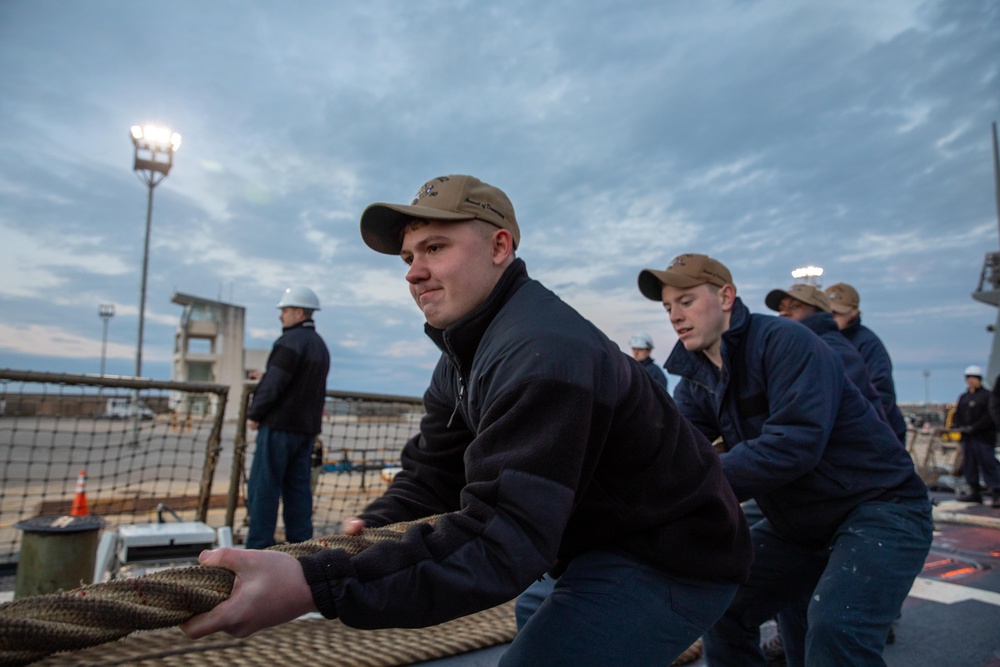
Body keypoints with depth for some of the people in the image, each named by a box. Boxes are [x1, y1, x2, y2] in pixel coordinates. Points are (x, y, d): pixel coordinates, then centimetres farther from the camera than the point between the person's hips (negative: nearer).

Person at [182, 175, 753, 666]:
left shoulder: (539, 354, -30)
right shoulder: (464, 355, 4)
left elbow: (502, 538, -35)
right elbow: (432, 475, 2)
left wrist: (315, 588, -39)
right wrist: (368, 528, -16)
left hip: (671, 560, -9)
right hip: (608, 547, 9)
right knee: (539, 616, 27)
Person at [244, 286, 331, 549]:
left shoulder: (291, 341, -13)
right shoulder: (320, 345, 17)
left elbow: (273, 383, -17)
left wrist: (254, 414, -6)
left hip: (280, 425, -9)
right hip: (308, 427, 9)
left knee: (263, 486, -2)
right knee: (298, 486, 11)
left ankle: (259, 546, 1)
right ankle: (300, 543, 13)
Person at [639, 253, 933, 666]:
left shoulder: (784, 342, -23)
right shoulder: (697, 379, 0)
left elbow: (795, 443, -34)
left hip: (881, 507, -7)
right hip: (799, 524, 7)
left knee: (835, 630, -26)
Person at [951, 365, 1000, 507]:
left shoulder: (987, 395, -3)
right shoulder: (963, 397, 15)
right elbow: (957, 415, 15)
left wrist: (973, 428, -17)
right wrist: (958, 427, -3)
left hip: (983, 438, -6)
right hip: (967, 438, 6)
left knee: (988, 465, -6)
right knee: (969, 465, 9)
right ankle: (974, 492, 19)